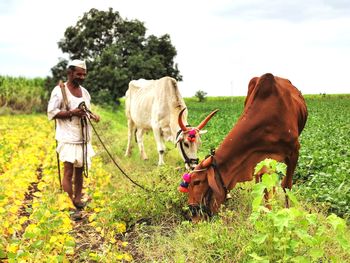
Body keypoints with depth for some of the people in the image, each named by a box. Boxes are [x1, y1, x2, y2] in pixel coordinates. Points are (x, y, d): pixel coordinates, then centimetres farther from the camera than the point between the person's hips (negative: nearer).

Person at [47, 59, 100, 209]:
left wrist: (92, 115, 2)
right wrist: (71, 113, -21)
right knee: (68, 171, -8)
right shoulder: (60, 90, -7)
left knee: (80, 170, 12)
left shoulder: (85, 92, 14)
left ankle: (78, 200, 21)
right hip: (68, 139, -7)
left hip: (84, 139, 7)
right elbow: (51, 113, -11)